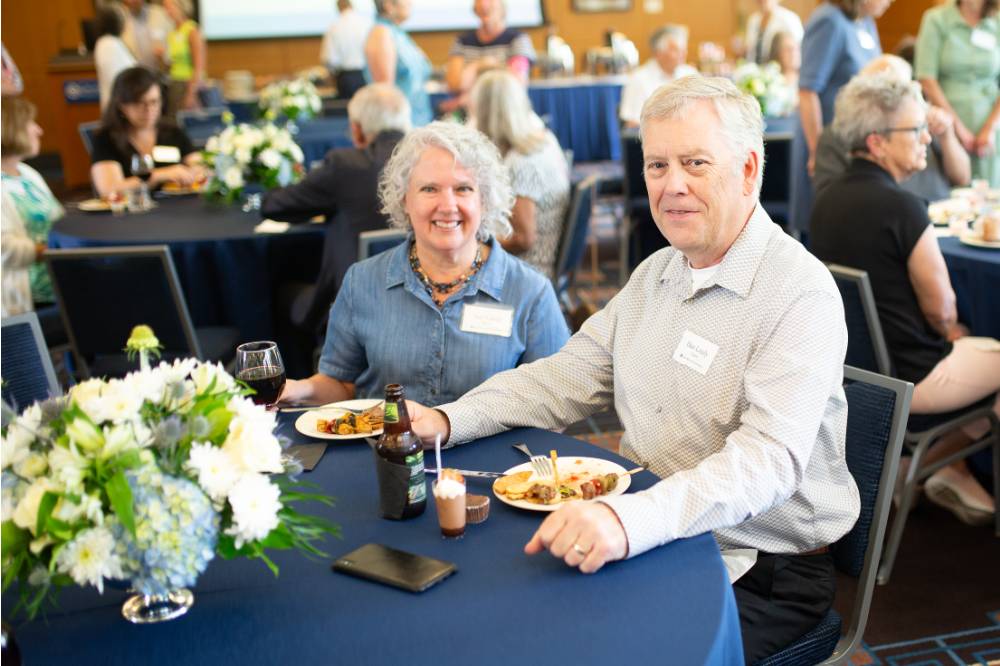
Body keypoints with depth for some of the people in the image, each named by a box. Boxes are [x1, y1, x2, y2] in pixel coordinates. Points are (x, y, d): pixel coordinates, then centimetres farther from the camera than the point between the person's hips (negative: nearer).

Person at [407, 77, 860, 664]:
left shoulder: (802, 295, -17)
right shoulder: (655, 274, 9)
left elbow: (768, 459, -29)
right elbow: (566, 378, 12)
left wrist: (631, 520, -44)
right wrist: (447, 420, -3)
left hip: (767, 575, -6)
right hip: (648, 540, 6)